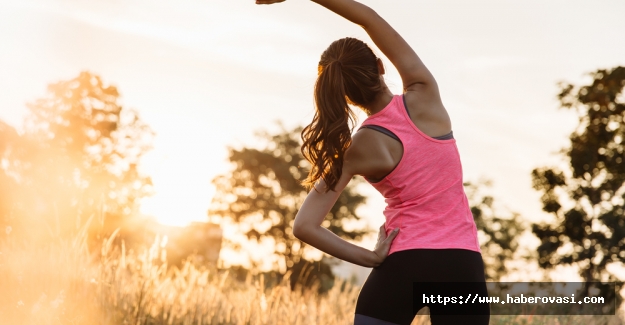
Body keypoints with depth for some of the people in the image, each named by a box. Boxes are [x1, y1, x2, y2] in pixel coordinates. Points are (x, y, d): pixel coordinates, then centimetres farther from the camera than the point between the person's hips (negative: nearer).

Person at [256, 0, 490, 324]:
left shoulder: (359, 149, -4)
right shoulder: (424, 96, -4)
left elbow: (305, 226, -10)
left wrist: (370, 258, -3)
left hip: (401, 265, -1)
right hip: (461, 266, 1)